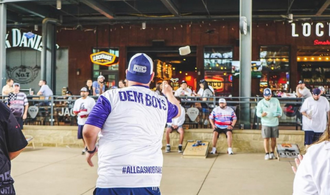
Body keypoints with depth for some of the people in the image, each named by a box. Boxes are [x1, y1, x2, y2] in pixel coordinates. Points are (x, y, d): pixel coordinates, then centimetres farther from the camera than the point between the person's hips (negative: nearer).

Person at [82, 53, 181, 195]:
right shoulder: (162, 103, 12)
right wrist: (169, 93, 57)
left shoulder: (111, 96, 0)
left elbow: (89, 131, -6)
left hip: (112, 180, -2)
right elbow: (177, 111, 35)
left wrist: (91, 150, 16)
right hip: (149, 182, 3)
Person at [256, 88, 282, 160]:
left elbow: (279, 109, 14)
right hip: (265, 123, -2)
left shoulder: (275, 101, 6)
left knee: (273, 138, 6)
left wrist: (279, 114, -7)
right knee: (266, 138, -6)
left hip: (274, 123, 3)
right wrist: (262, 114, -30)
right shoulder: (261, 103, -2)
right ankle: (267, 154, -2)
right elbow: (258, 113, -7)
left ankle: (272, 153, 19)